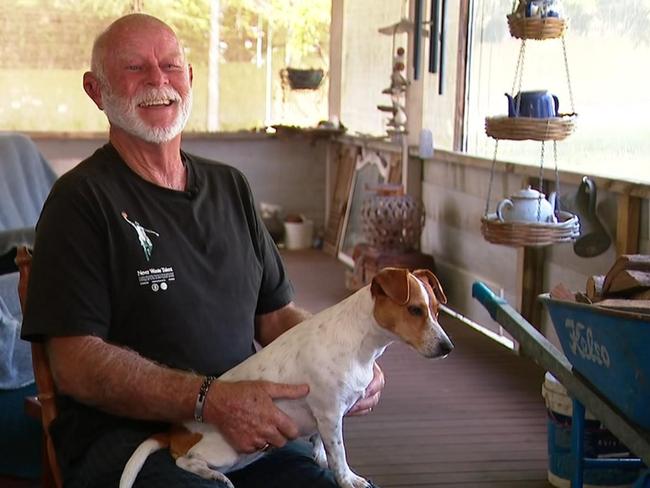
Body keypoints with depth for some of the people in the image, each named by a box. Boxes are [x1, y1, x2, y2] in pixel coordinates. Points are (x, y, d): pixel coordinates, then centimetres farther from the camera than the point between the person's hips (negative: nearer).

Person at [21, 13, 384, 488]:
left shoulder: (230, 187, 16)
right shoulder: (81, 199, -6)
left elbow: (275, 314, 20)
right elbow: (76, 365, -14)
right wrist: (210, 400, -25)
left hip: (245, 427, 6)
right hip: (123, 436, -6)